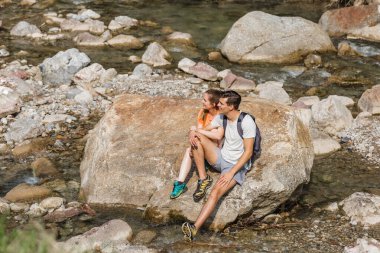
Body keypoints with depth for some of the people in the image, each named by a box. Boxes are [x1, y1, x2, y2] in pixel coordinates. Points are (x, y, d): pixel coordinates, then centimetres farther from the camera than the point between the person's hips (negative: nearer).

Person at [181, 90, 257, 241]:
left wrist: (231, 172, -25)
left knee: (216, 191, -31)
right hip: (221, 158, 7)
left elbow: (248, 152, -20)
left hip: (237, 165, -7)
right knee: (197, 137, -11)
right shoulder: (221, 117, 3)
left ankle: (195, 229, -44)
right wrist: (195, 131, -18)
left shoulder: (247, 122, -19)